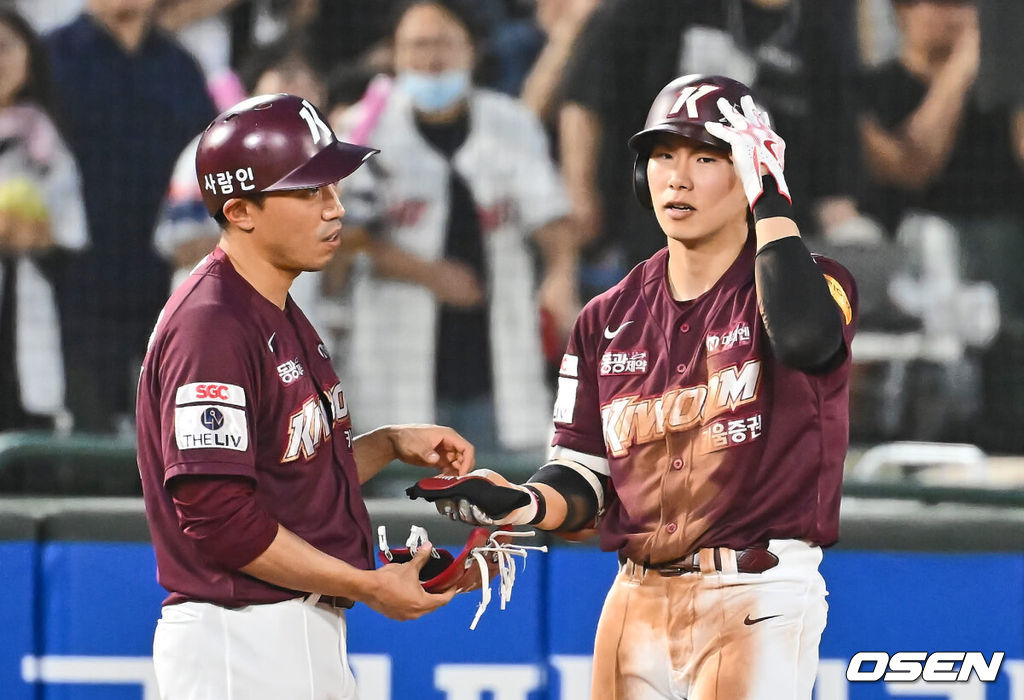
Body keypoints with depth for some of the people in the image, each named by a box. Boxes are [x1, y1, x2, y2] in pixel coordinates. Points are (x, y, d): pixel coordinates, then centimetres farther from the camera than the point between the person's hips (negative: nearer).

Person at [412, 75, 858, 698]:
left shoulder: (818, 284, -3)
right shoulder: (610, 318, 12)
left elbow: (803, 338, -29)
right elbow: (584, 478, 12)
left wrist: (770, 200, -20)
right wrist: (524, 503, -10)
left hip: (756, 603, -5)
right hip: (638, 597, 5)